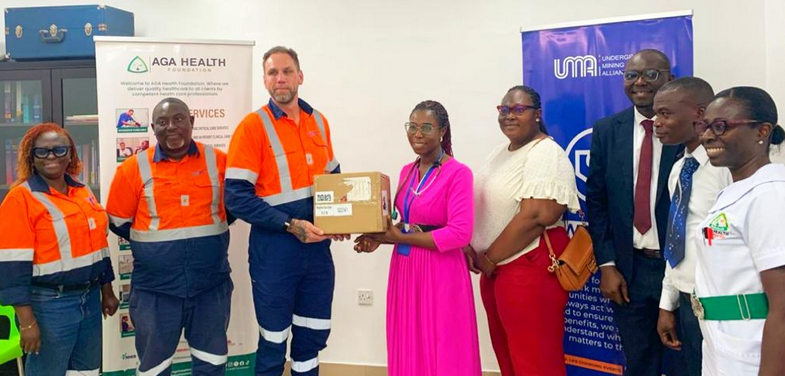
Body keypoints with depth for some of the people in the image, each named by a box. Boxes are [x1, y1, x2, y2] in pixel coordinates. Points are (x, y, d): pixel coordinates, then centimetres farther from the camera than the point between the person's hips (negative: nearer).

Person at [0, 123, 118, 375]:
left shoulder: (83, 192, 9)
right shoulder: (21, 198, -12)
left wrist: (107, 291, 17)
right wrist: (26, 321, -18)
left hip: (89, 298, 7)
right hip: (49, 304, -7)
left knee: (87, 371, 18)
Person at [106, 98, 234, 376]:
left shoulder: (218, 161, -2)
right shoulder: (134, 169, -4)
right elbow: (118, 223, 6)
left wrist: (209, 235, 4)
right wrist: (152, 243, 5)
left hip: (212, 284, 1)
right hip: (156, 288, -1)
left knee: (212, 362, 16)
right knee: (154, 363, 14)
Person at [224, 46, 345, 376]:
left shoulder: (318, 122, 6)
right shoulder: (253, 126, -10)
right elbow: (236, 197, -16)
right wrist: (290, 225, -21)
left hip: (317, 247, 5)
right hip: (274, 252, -5)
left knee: (313, 336, 17)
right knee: (274, 340, 10)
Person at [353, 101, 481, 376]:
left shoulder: (458, 173, -12)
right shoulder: (407, 171, 9)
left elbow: (460, 233, -19)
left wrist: (401, 238, -15)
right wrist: (380, 238, -3)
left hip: (439, 274, -7)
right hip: (405, 269, 7)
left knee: (441, 351, 5)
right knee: (409, 349, 15)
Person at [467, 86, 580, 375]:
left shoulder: (546, 154, -14)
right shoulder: (499, 153, 13)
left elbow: (537, 216, -24)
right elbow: (484, 207, 15)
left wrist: (489, 259, -15)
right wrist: (471, 248, -3)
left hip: (531, 267, -9)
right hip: (497, 268, 9)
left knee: (535, 360, 2)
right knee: (508, 354, 19)